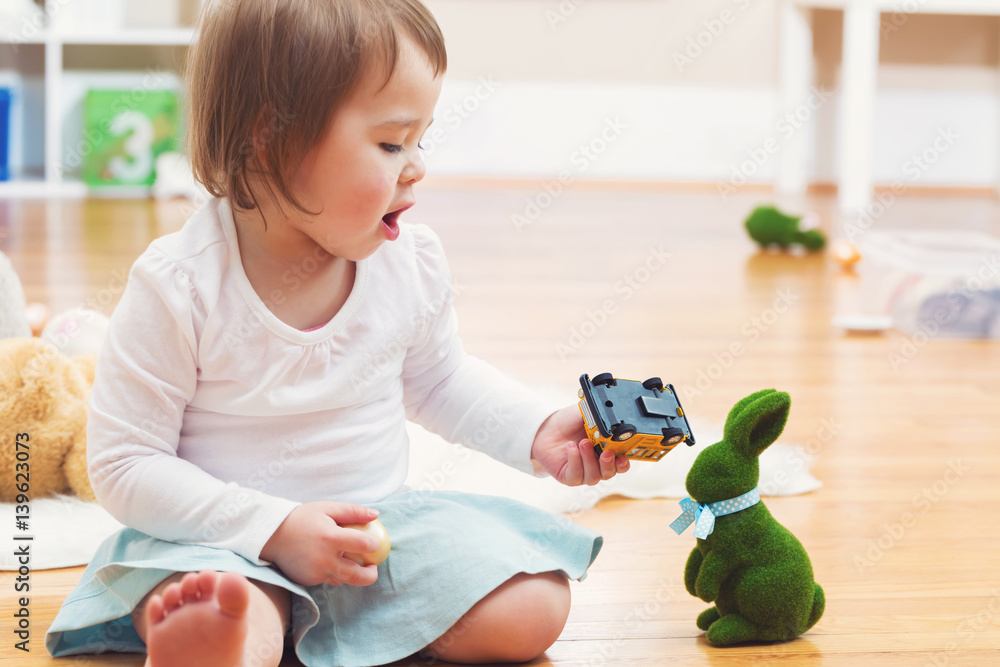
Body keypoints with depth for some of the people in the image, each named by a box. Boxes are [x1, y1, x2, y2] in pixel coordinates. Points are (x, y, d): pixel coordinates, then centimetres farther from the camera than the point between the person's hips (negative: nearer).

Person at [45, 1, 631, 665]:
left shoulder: (412, 262, -2)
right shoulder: (180, 287, -17)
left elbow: (440, 380, 20)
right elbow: (124, 466, -14)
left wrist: (540, 432, 3)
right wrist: (274, 529, -23)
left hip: (379, 519, 8)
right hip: (227, 537, -8)